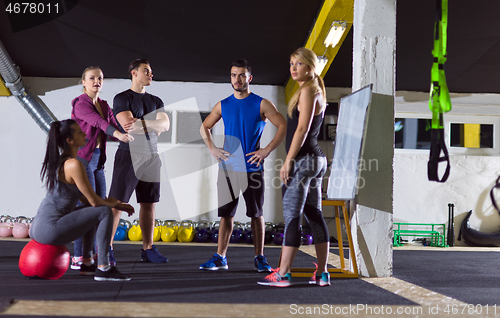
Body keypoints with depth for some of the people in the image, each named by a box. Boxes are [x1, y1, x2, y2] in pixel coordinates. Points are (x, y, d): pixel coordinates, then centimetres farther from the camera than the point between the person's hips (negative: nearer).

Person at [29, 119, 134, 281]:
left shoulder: (59, 162, 15)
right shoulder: (73, 164, -16)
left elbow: (85, 198, 20)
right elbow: (94, 201, -15)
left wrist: (118, 205, 16)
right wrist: (112, 203, 7)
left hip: (38, 227, 10)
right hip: (49, 229, -10)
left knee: (92, 212, 27)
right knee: (104, 212, -9)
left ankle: (87, 263, 27)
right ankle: (103, 268, -7)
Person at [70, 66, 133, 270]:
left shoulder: (104, 106, 14)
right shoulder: (81, 104, -11)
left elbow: (115, 125, 6)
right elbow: (98, 122, -29)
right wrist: (118, 134, -44)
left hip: (97, 161, 8)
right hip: (81, 159, -8)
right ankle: (78, 258, -6)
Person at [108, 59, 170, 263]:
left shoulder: (156, 101, 16)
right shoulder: (122, 98, -1)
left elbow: (165, 124, -2)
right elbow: (128, 125, -17)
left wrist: (141, 124, -18)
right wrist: (153, 126, -7)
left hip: (151, 157, 6)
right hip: (129, 156, -6)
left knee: (149, 204, 7)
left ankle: (148, 249, 13)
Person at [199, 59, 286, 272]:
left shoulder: (261, 104, -1)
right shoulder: (223, 105, 9)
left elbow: (283, 126, -4)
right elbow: (204, 127, 21)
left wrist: (267, 150, -10)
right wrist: (212, 148, 6)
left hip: (252, 167, -2)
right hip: (228, 167, 3)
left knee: (256, 214, 3)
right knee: (226, 213, 4)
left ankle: (259, 258, 12)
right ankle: (220, 258, 10)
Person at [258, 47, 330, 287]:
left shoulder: (307, 90, -10)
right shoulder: (317, 92, 19)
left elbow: (302, 129, -17)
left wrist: (288, 160, -17)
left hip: (303, 159, -10)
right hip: (316, 159, 10)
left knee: (292, 216, -8)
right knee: (314, 215, 9)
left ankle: (283, 274, -5)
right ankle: (322, 274, 12)